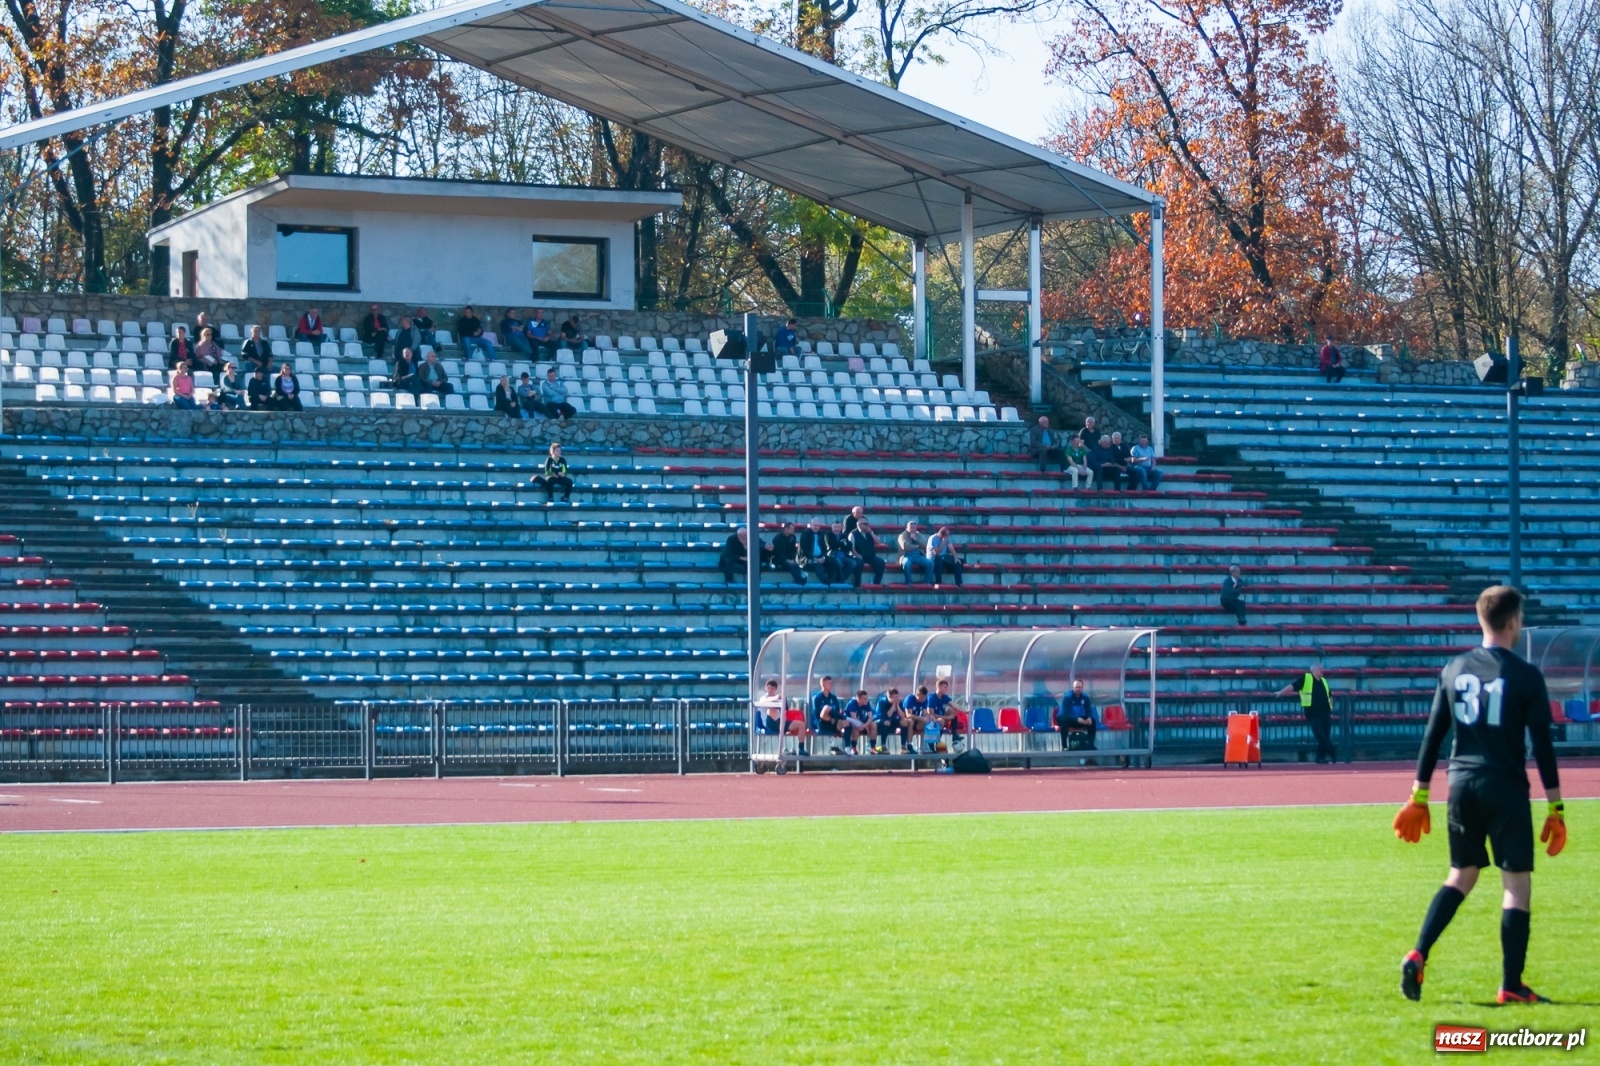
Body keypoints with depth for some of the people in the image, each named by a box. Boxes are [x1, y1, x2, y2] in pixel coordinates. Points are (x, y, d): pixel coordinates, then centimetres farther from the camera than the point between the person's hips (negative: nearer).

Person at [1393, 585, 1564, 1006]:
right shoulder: (1525, 676, -7)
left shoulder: (1454, 670, 6)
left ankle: (1418, 955, 3)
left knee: (1461, 873, 19)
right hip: (1506, 789, -5)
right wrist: (1555, 807, -2)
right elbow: (1542, 743, -7)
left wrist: (1419, 796, 15)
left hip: (1462, 785, 5)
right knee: (1517, 883, 1)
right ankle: (1511, 986, -1)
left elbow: (1433, 735, 9)